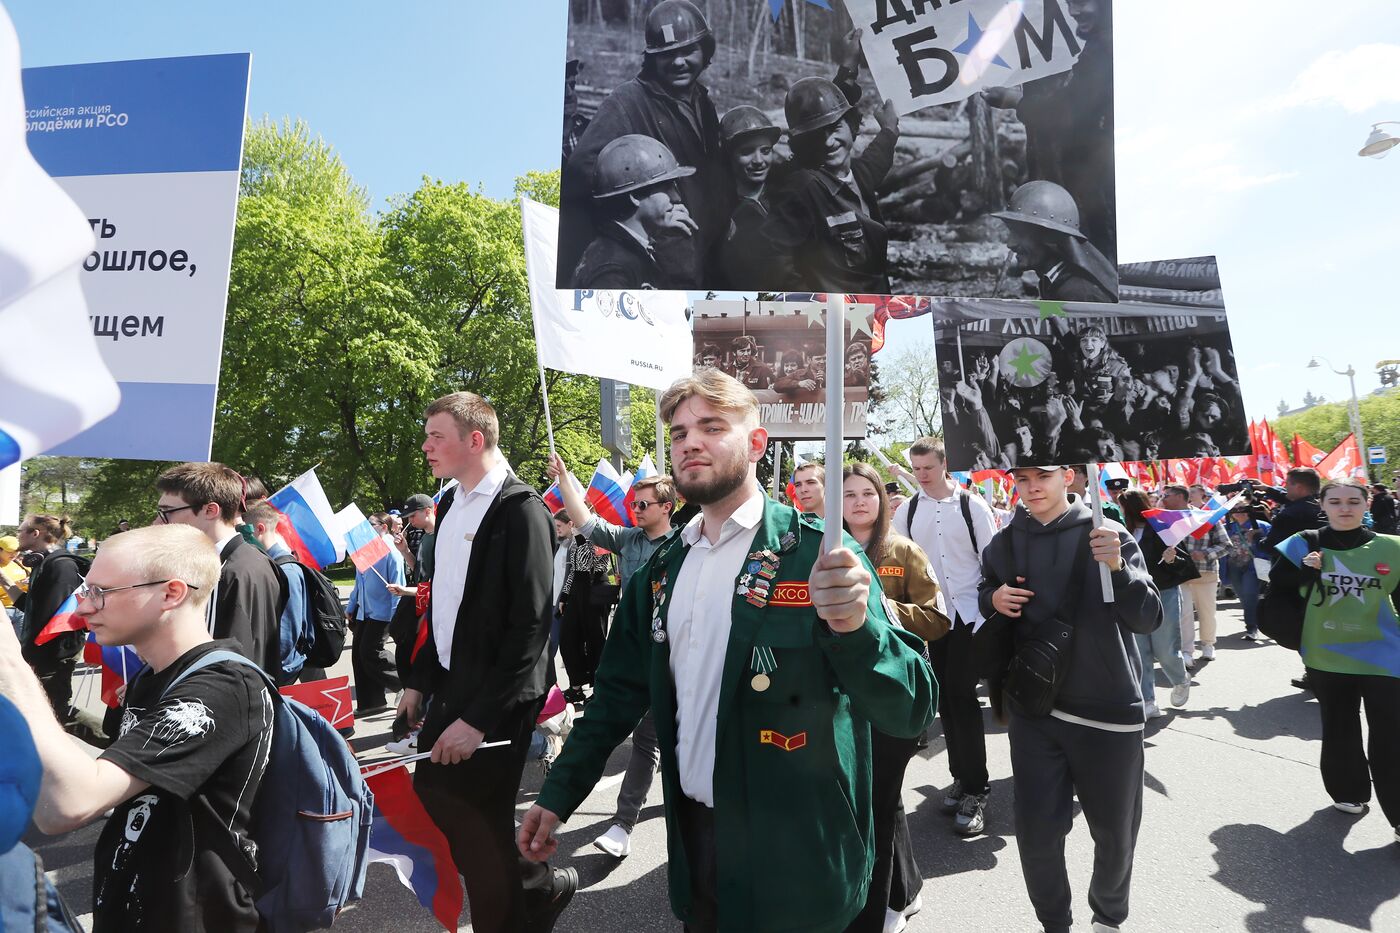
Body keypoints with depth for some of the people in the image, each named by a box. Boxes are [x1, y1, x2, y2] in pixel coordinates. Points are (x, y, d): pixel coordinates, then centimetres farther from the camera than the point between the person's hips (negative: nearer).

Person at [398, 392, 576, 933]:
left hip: (497, 699, -8)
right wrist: (419, 680, 13)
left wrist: (478, 718, -21)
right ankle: (538, 885, 33)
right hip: (451, 684, 8)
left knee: (476, 817, 2)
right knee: (433, 790, 13)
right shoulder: (450, 504, 8)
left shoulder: (519, 510, -17)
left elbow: (531, 626, -21)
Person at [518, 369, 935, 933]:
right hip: (691, 832, 5)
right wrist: (557, 795, 7)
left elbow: (909, 711, -18)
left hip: (793, 854, -5)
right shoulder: (663, 568, 2)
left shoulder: (815, 554, -15)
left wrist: (855, 627, -36)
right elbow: (619, 693, 11)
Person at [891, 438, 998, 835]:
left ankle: (975, 790, 3)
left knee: (961, 694, -9)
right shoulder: (907, 511, 4)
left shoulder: (972, 506, -5)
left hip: (968, 612, -4)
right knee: (945, 696, 10)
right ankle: (962, 777, 25)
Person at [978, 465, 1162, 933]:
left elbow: (1148, 618, -13)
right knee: (1036, 832, 4)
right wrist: (993, 599, -6)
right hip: (1033, 710, 2)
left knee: (1114, 832, 14)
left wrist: (1118, 567, -31)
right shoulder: (1004, 545, 3)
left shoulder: (1107, 536, -7)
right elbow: (984, 604, 18)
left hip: (1108, 709, -2)